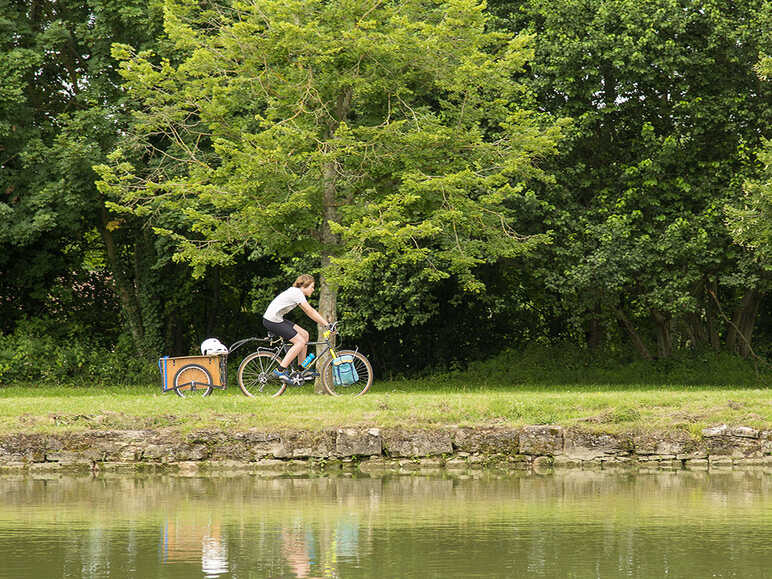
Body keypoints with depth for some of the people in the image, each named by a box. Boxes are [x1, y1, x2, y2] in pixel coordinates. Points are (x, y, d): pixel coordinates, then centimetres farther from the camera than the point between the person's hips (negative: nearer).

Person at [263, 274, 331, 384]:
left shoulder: (297, 292, 15)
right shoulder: (297, 293, -15)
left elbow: (310, 311, 17)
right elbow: (310, 312, -18)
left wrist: (325, 323, 10)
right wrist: (326, 324, -15)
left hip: (277, 319, 10)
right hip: (272, 320, -10)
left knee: (304, 335, 10)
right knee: (300, 342, -12)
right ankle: (280, 370, -13)